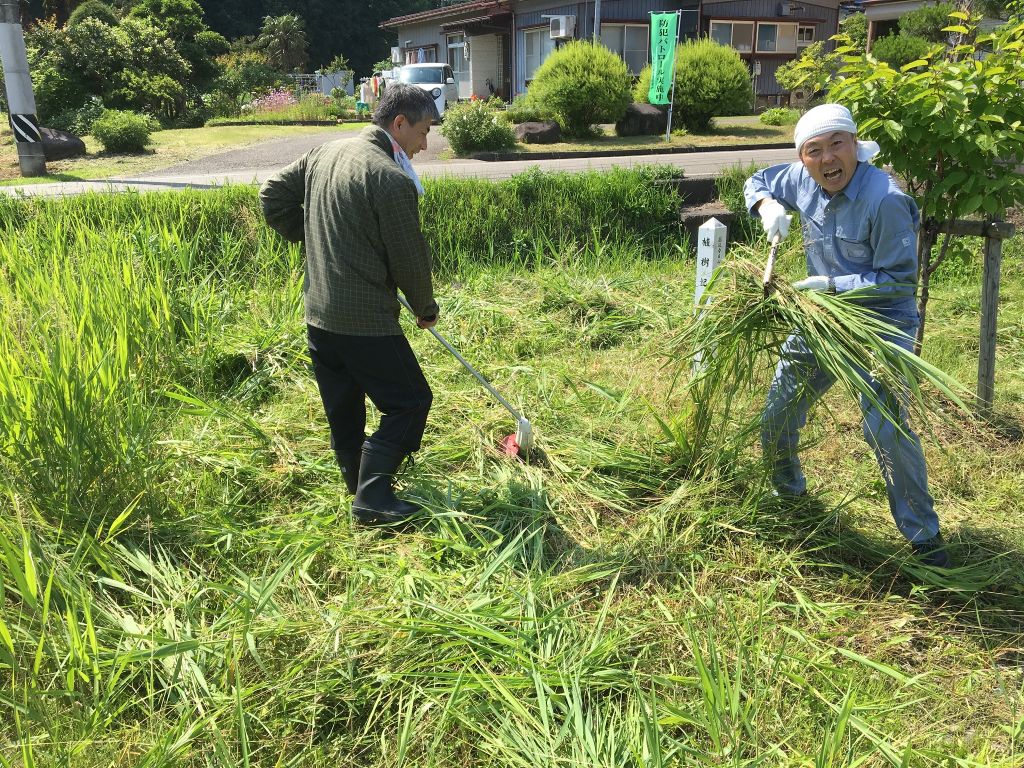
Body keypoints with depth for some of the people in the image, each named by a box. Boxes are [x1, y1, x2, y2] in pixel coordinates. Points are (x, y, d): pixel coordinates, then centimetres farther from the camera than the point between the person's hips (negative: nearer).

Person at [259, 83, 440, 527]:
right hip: (365, 320, -8)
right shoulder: (392, 179, -17)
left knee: (344, 412, 17)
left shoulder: (323, 153, 8)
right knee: (410, 401, 4)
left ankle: (360, 486, 31)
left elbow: (272, 196, 15)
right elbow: (409, 257, -11)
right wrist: (426, 309, 5)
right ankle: (372, 497, 2)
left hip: (318, 314, 8)